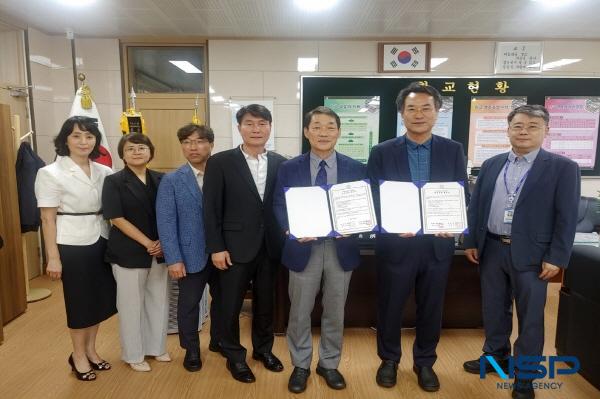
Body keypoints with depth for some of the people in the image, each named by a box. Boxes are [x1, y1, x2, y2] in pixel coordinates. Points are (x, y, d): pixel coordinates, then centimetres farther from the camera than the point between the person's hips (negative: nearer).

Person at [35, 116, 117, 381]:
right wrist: (53, 257, -10)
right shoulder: (50, 173, -8)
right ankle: (78, 356, 30)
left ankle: (90, 350, 35)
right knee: (79, 300, 9)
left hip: (101, 242, 5)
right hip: (72, 245, -4)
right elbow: (48, 219, -8)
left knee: (100, 297, 14)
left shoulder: (104, 172, 4)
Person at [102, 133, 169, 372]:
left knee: (159, 300, 13)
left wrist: (162, 242, -7)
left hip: (158, 250, 4)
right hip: (128, 252, -4)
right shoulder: (114, 182, -7)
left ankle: (156, 347, 33)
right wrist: (147, 243, -15)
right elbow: (117, 218, -13)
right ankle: (133, 354, 26)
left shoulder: (160, 180, 4)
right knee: (131, 304, 7)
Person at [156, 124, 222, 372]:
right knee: (189, 305, 13)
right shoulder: (171, 181, -3)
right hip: (192, 255, -1)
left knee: (222, 299, 18)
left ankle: (218, 340, 41)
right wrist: (174, 259, -13)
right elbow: (166, 222, -7)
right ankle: (191, 350, 35)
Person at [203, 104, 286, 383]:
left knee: (265, 303, 18)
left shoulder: (281, 163, 3)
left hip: (270, 246, 3)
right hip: (236, 247, -2)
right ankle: (234, 356, 32)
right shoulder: (220, 162, -5)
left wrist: (285, 240, 1)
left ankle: (264, 348, 40)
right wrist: (216, 247, -9)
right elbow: (211, 209, -6)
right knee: (231, 306, 10)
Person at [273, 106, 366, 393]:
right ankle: (300, 365, 33)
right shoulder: (288, 169, 0)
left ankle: (329, 364, 36)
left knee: (335, 313, 15)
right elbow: (279, 208, 0)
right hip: (304, 249, -1)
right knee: (300, 313, 12)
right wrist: (293, 230, -19)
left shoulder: (356, 169, 1)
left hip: (341, 249, 1)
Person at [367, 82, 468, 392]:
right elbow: (374, 200, -4)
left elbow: (462, 196, 3)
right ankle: (389, 360, 36)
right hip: (395, 243, -1)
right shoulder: (382, 153, -3)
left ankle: (424, 362, 38)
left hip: (438, 243, 2)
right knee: (390, 307, 13)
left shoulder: (453, 151, 3)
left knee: (431, 308, 15)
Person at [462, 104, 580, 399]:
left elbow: (567, 217, -7)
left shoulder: (563, 167, -4)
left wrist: (556, 258, -11)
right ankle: (495, 356, 37)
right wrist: (470, 241, 6)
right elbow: (475, 206, 9)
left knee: (530, 318, 8)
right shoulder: (491, 165, 7)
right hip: (491, 249, 4)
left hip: (531, 254, -3)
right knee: (493, 309, 16)